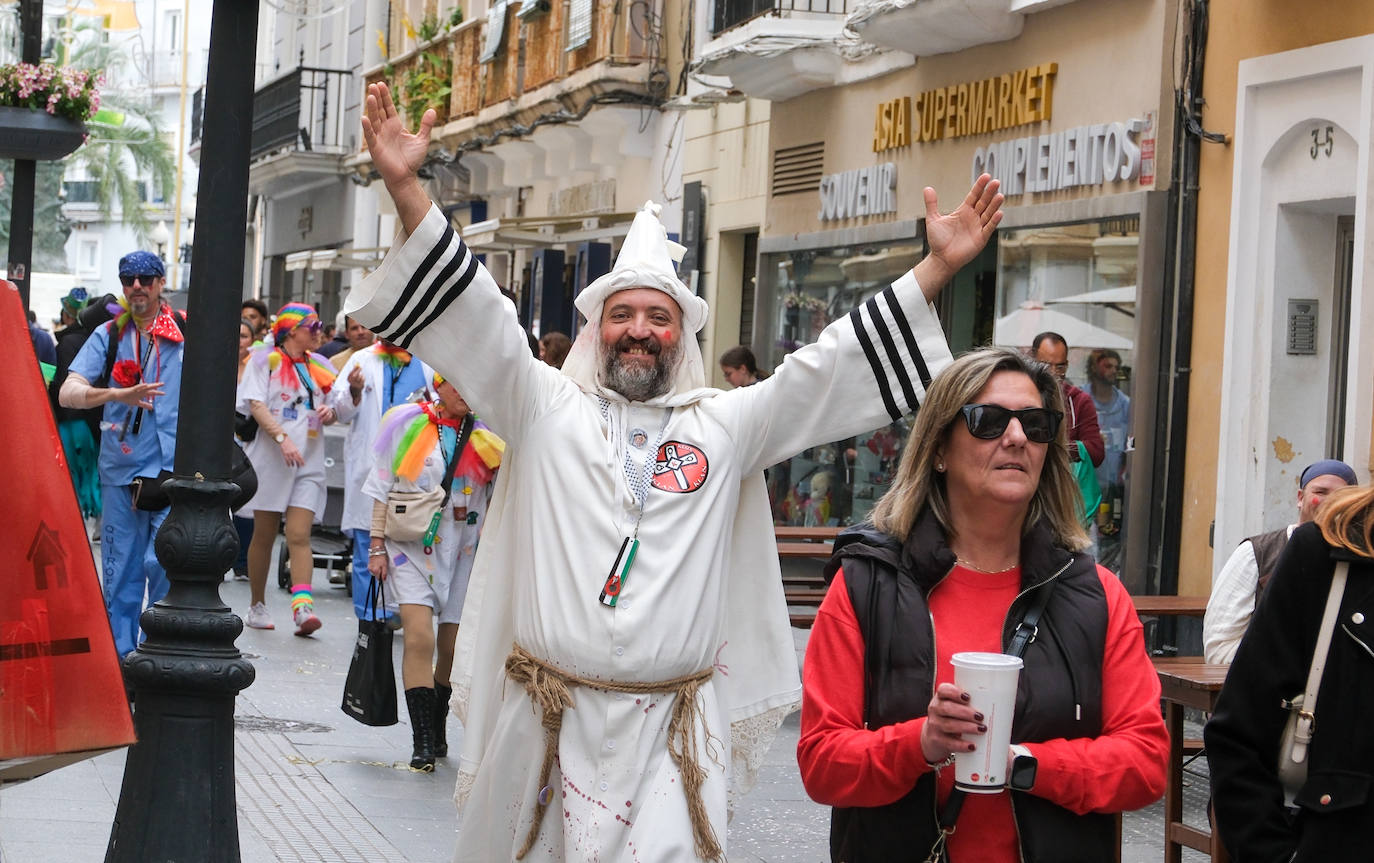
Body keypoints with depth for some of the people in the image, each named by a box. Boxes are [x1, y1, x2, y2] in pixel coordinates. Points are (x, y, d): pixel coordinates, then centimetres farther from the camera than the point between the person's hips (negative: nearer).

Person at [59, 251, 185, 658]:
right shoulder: (108, 335, 4)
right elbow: (68, 392, -7)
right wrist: (119, 395, -24)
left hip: (174, 470, -2)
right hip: (120, 470, 2)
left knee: (162, 560, -12)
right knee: (120, 568, 6)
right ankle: (120, 657, 16)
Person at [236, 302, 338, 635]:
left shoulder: (320, 365, 15)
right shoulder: (265, 359, 2)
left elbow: (330, 410, 22)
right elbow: (256, 405, -9)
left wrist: (330, 414, -2)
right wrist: (282, 437, -21)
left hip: (309, 462, 3)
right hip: (270, 458, -3)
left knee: (299, 535, -10)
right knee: (264, 535, 5)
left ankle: (303, 607, -22)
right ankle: (257, 606, 17)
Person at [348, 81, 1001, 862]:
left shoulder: (725, 424, 11)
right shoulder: (547, 408, 7)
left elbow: (831, 367, 8)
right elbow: (473, 316, -1)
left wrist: (939, 266, 1)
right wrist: (407, 189, -12)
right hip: (544, 724, 0)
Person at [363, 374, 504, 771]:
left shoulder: (486, 435, 7)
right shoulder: (407, 424, 3)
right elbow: (383, 489, 5)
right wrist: (376, 546, 0)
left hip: (463, 551, 2)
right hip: (412, 545, -2)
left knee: (454, 648, 5)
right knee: (420, 637, -16)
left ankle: (438, 729, 25)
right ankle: (422, 742, -14)